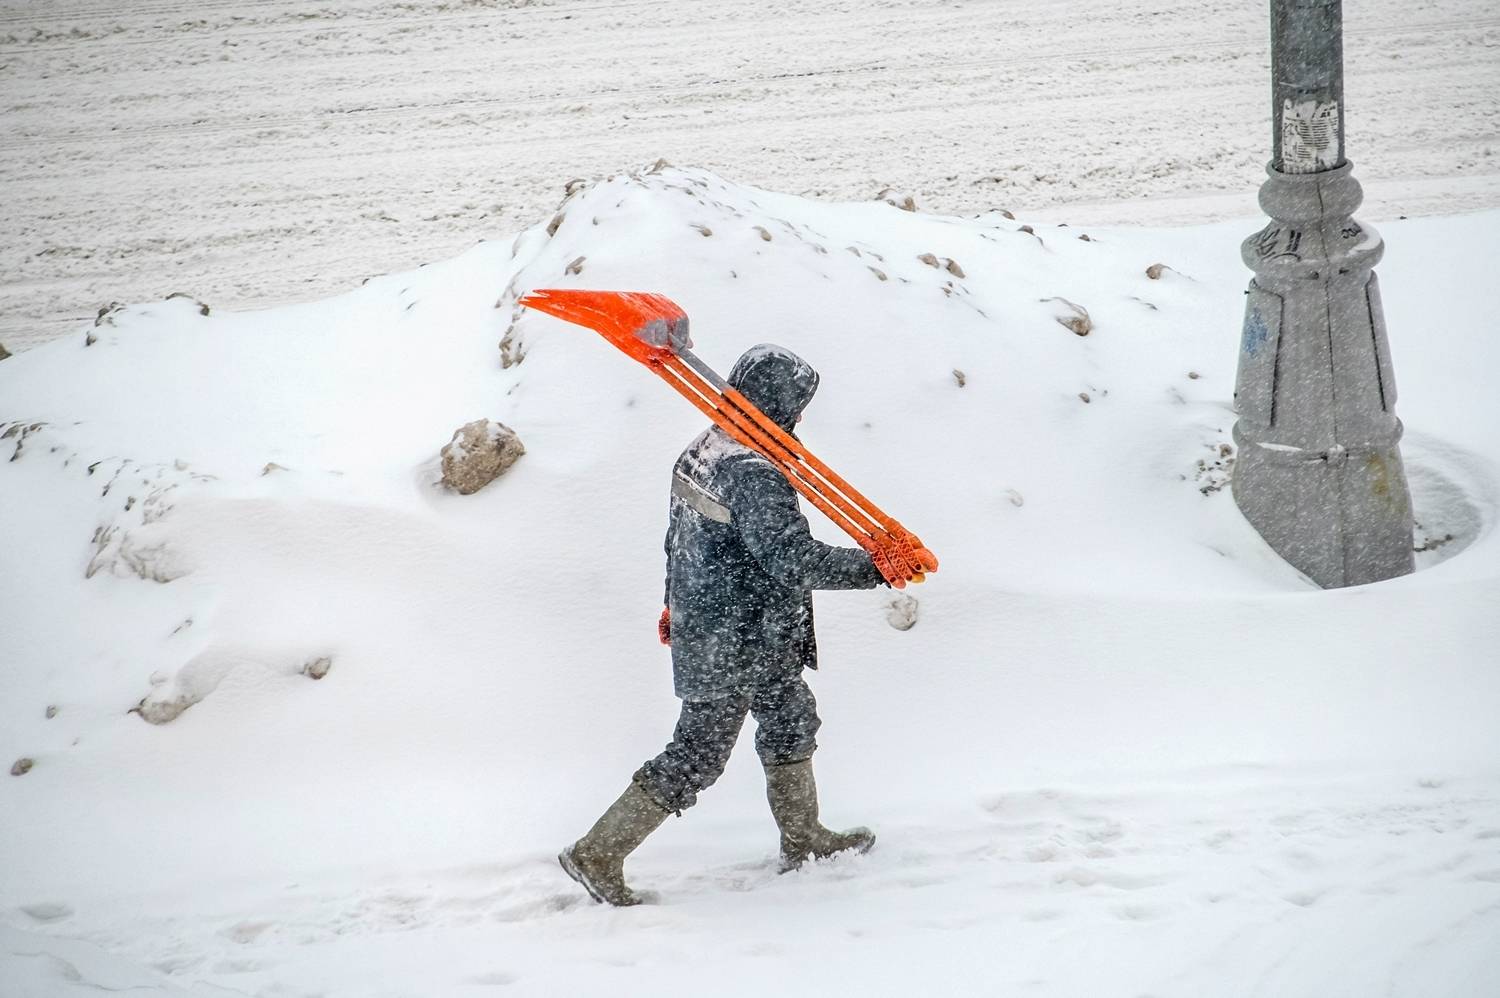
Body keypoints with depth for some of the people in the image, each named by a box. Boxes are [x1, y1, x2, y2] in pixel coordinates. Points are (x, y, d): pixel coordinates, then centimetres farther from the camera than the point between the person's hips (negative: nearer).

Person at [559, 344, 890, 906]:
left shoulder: (699, 452, 3)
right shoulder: (753, 474, -27)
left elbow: (679, 537, 16)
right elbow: (794, 560, -33)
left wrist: (675, 604, 29)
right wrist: (873, 567, -27)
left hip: (698, 622, 10)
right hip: (732, 647, -10)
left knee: (791, 716, 24)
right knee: (697, 758, 1)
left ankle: (802, 838, 38)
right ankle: (599, 855, 7)